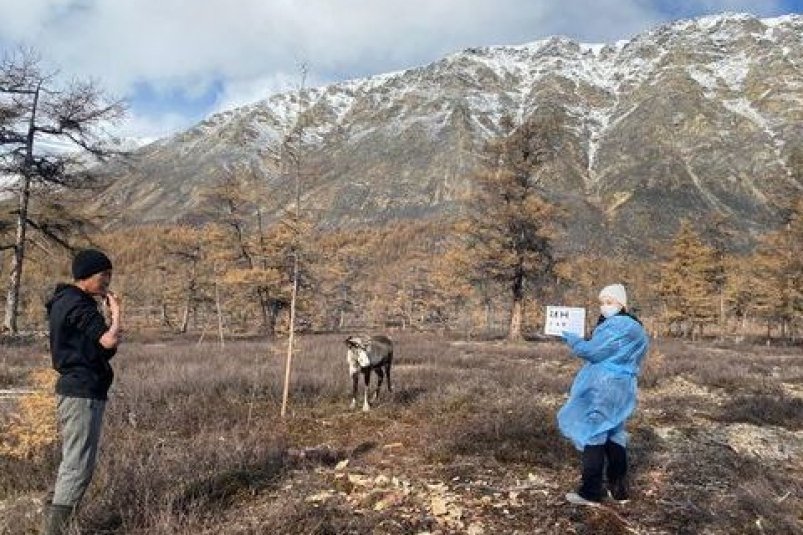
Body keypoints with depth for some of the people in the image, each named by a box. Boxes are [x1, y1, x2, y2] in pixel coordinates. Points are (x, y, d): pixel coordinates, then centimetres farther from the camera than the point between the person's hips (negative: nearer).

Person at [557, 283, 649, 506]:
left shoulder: (618, 326, -17)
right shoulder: (631, 326, 15)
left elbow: (593, 351, -17)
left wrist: (572, 339, -4)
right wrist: (581, 340, 13)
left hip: (604, 388, -10)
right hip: (618, 387, 10)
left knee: (593, 434, -3)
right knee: (614, 437, 14)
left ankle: (590, 493, 3)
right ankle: (619, 490, 21)